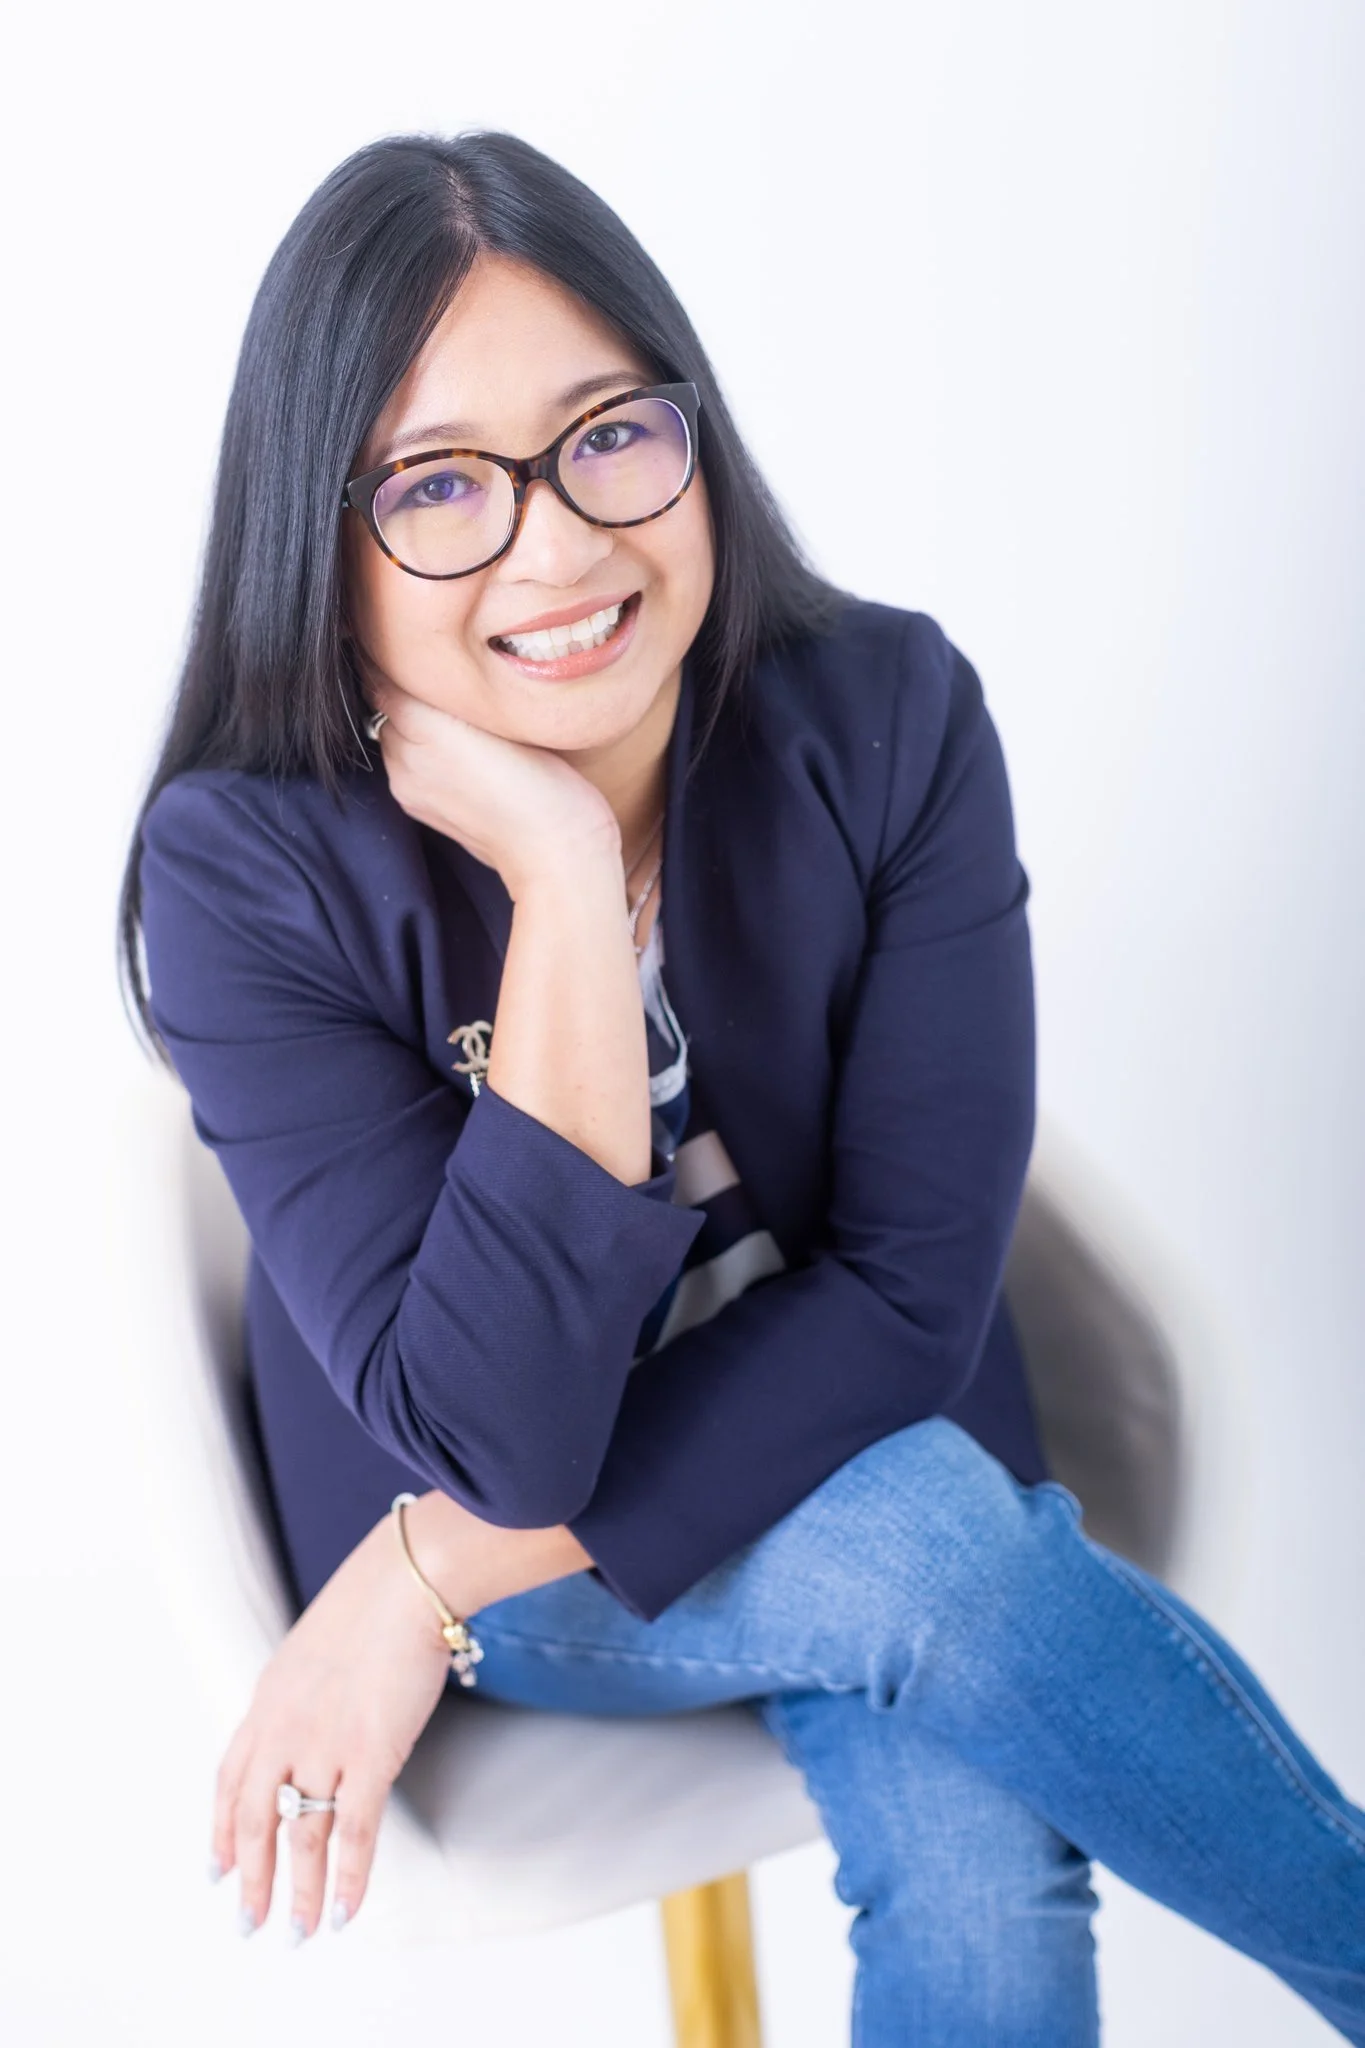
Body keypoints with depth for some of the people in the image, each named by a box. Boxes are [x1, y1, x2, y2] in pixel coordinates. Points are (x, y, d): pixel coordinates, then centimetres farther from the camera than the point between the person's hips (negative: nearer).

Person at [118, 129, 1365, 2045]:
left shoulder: (888, 716, -16)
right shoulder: (246, 867, -21)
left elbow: (914, 1289, -17)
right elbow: (493, 1434, -28)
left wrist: (442, 1573, -22)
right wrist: (563, 879, -33)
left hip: (856, 1440, 2)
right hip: (492, 1544, -1)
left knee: (975, 1889, -28)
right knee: (928, 1551, -30)